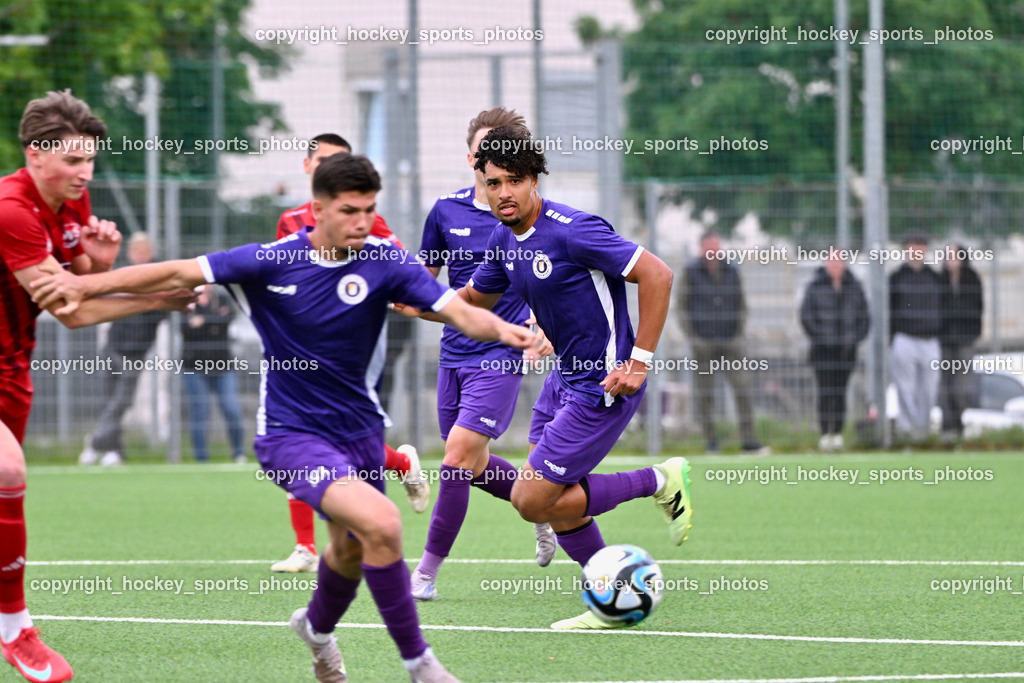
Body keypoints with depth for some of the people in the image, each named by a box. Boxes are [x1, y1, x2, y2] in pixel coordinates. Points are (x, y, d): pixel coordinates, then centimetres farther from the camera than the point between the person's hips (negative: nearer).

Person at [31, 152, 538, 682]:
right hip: (291, 435, -5)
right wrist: (89, 283, -17)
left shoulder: (385, 261, -11)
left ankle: (317, 627, 59)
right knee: (381, 523, -26)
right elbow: (178, 274, -10)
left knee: (352, 547, 24)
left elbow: (459, 312, -21)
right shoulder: (271, 262, -15)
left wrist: (500, 329, -42)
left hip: (359, 429, 5)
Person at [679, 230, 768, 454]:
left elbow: (740, 305, 15)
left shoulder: (731, 272, 8)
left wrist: (739, 332, 5)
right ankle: (710, 441, 9)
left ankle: (748, 440, -5)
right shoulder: (691, 273, 0)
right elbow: (683, 305, 1)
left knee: (743, 387, -6)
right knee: (705, 391, 1)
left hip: (730, 341, 2)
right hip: (703, 342, -2)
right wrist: (692, 337, -5)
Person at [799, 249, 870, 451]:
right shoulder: (816, 287, -1)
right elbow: (806, 315, -1)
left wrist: (856, 338, 1)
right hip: (823, 350, -3)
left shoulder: (854, 287, 7)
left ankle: (838, 433, 9)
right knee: (825, 392, -6)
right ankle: (825, 434, -4)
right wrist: (817, 336, -8)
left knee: (840, 392, 5)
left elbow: (864, 317, 13)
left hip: (846, 349, 3)